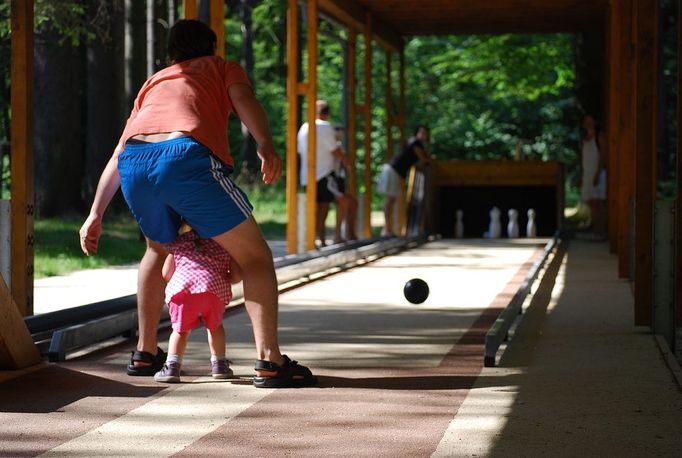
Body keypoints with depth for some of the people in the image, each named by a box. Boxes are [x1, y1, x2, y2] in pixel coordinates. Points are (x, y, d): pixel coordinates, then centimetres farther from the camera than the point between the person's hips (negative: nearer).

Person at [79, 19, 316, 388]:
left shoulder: (152, 83, 40)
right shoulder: (222, 67, 30)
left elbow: (117, 156, 34)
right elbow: (243, 98, 5)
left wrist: (95, 214, 31)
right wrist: (266, 145, -10)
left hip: (134, 166, 5)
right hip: (186, 155, -4)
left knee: (158, 249, 32)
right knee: (255, 256, 6)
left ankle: (145, 353, 32)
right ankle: (269, 361, -6)